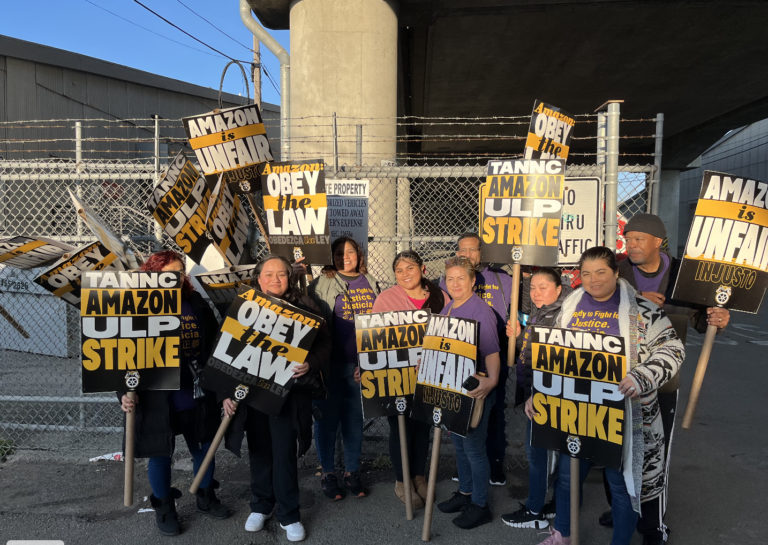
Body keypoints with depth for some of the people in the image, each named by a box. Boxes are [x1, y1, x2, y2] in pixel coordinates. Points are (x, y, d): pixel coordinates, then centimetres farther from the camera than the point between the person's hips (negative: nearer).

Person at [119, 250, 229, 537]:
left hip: (198, 396, 4)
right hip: (157, 400, -3)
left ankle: (206, 497, 41)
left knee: (204, 448, 17)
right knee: (160, 454, 13)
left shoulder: (197, 304, 1)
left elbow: (216, 345, 6)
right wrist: (125, 392, -18)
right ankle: (164, 508, 35)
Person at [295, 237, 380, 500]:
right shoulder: (323, 283, -2)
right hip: (330, 362, -3)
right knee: (328, 417, 6)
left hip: (362, 362, 3)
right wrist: (296, 278, -23)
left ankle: (352, 471, 27)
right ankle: (328, 473, 23)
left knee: (355, 419, 12)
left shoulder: (370, 282, 10)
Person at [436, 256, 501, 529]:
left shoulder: (480, 311, -18)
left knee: (474, 447, 2)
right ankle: (464, 492, 36)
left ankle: (480, 505, 19)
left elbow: (492, 352, -26)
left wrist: (492, 380, -40)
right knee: (459, 444, 19)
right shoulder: (446, 310, 9)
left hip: (475, 390, -8)